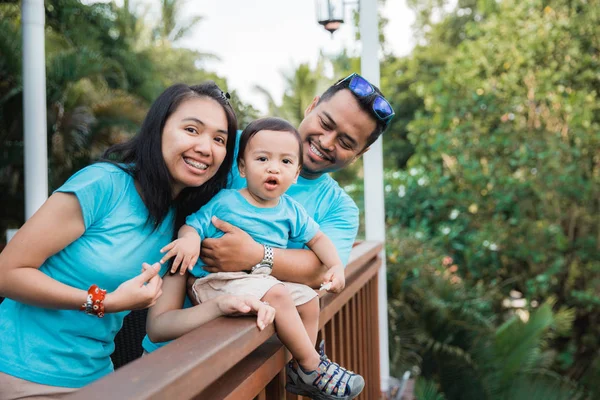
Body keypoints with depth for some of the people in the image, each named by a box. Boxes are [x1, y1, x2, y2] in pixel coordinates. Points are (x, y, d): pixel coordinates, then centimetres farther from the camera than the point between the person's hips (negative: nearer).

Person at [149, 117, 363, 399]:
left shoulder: (290, 211, 7)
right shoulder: (224, 201, -6)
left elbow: (317, 238, 17)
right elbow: (193, 224, -4)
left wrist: (336, 266, 3)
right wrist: (189, 238, -28)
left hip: (265, 277, 7)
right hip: (218, 280, -7)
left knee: (308, 298, 5)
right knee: (277, 295, -28)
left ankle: (299, 370, 14)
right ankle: (313, 368, -16)